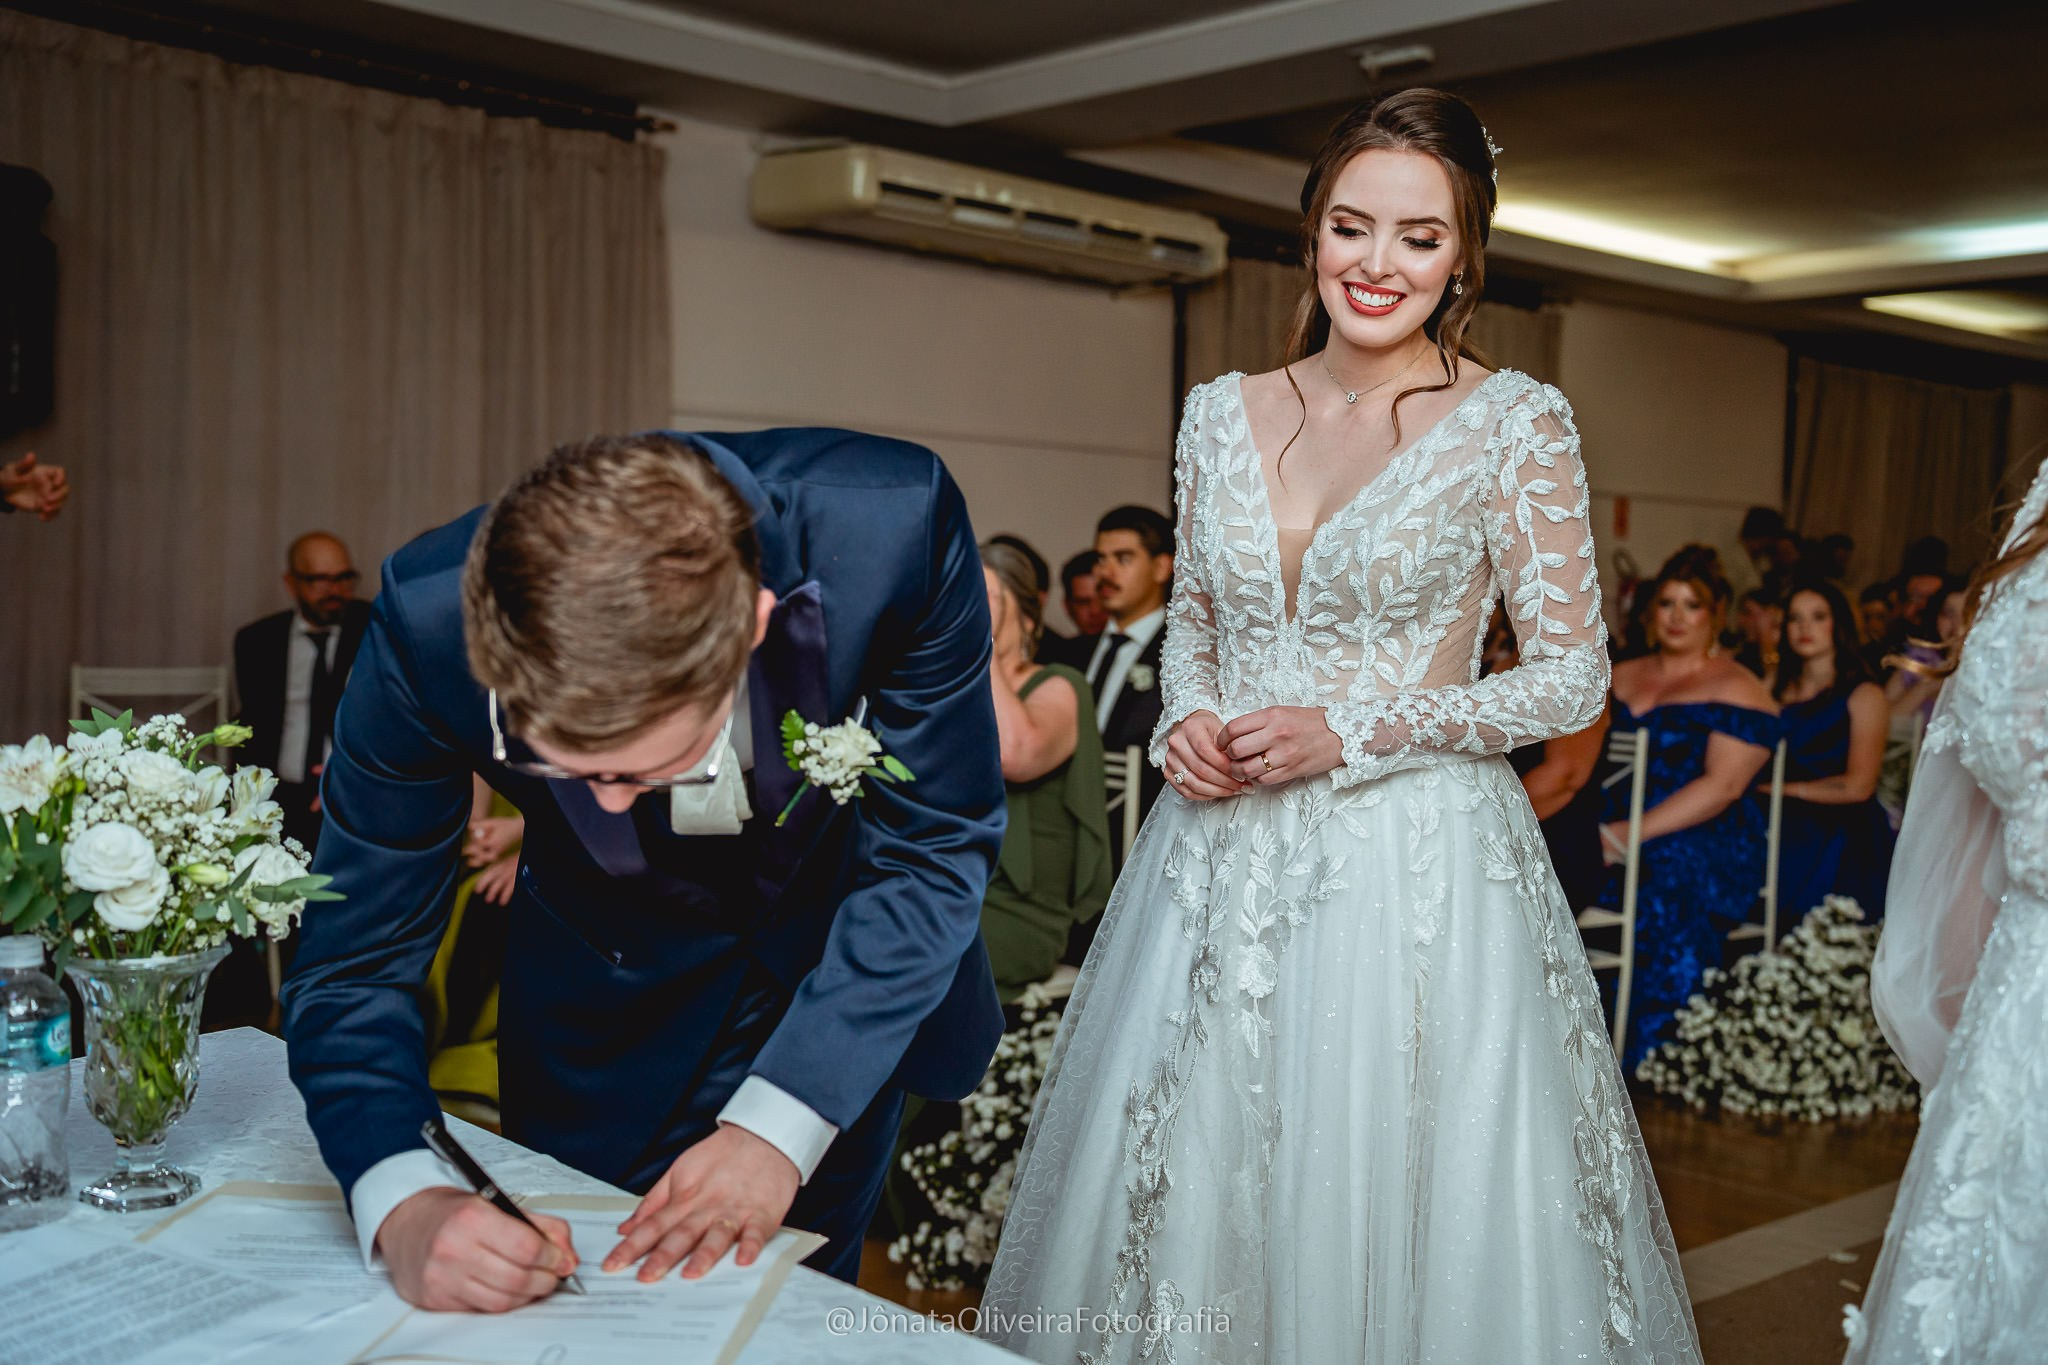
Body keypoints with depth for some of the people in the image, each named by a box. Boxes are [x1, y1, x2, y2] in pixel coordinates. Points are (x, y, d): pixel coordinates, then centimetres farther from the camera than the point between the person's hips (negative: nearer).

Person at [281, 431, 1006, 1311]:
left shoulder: (894, 523, -36)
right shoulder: (427, 624, -33)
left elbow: (934, 845, -23)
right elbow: (357, 960, -21)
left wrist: (777, 1126, -31)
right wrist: (402, 1205, -40)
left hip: (842, 948, 0)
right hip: (604, 979, 1)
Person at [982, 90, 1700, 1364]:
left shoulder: (1516, 424, -5)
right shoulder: (1224, 413, 7)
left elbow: (1574, 676, -4)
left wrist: (1352, 732, -14)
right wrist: (1188, 717, -5)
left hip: (1418, 862, -4)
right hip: (1223, 859, 4)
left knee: (1399, 1196, 3)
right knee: (1185, 1193, 11)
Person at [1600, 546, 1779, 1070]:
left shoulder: (1737, 690, 2)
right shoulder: (1620, 678, 21)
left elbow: (1722, 785, -10)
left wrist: (1633, 834, -20)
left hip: (1705, 844, -5)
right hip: (1610, 831, 5)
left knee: (1668, 884, -37)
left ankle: (1647, 1061, -28)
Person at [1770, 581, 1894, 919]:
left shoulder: (1864, 695, 4)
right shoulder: (1779, 690, 15)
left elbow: (1858, 786, -6)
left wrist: (1782, 789, -2)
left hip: (1841, 841, -3)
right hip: (1787, 835, 3)